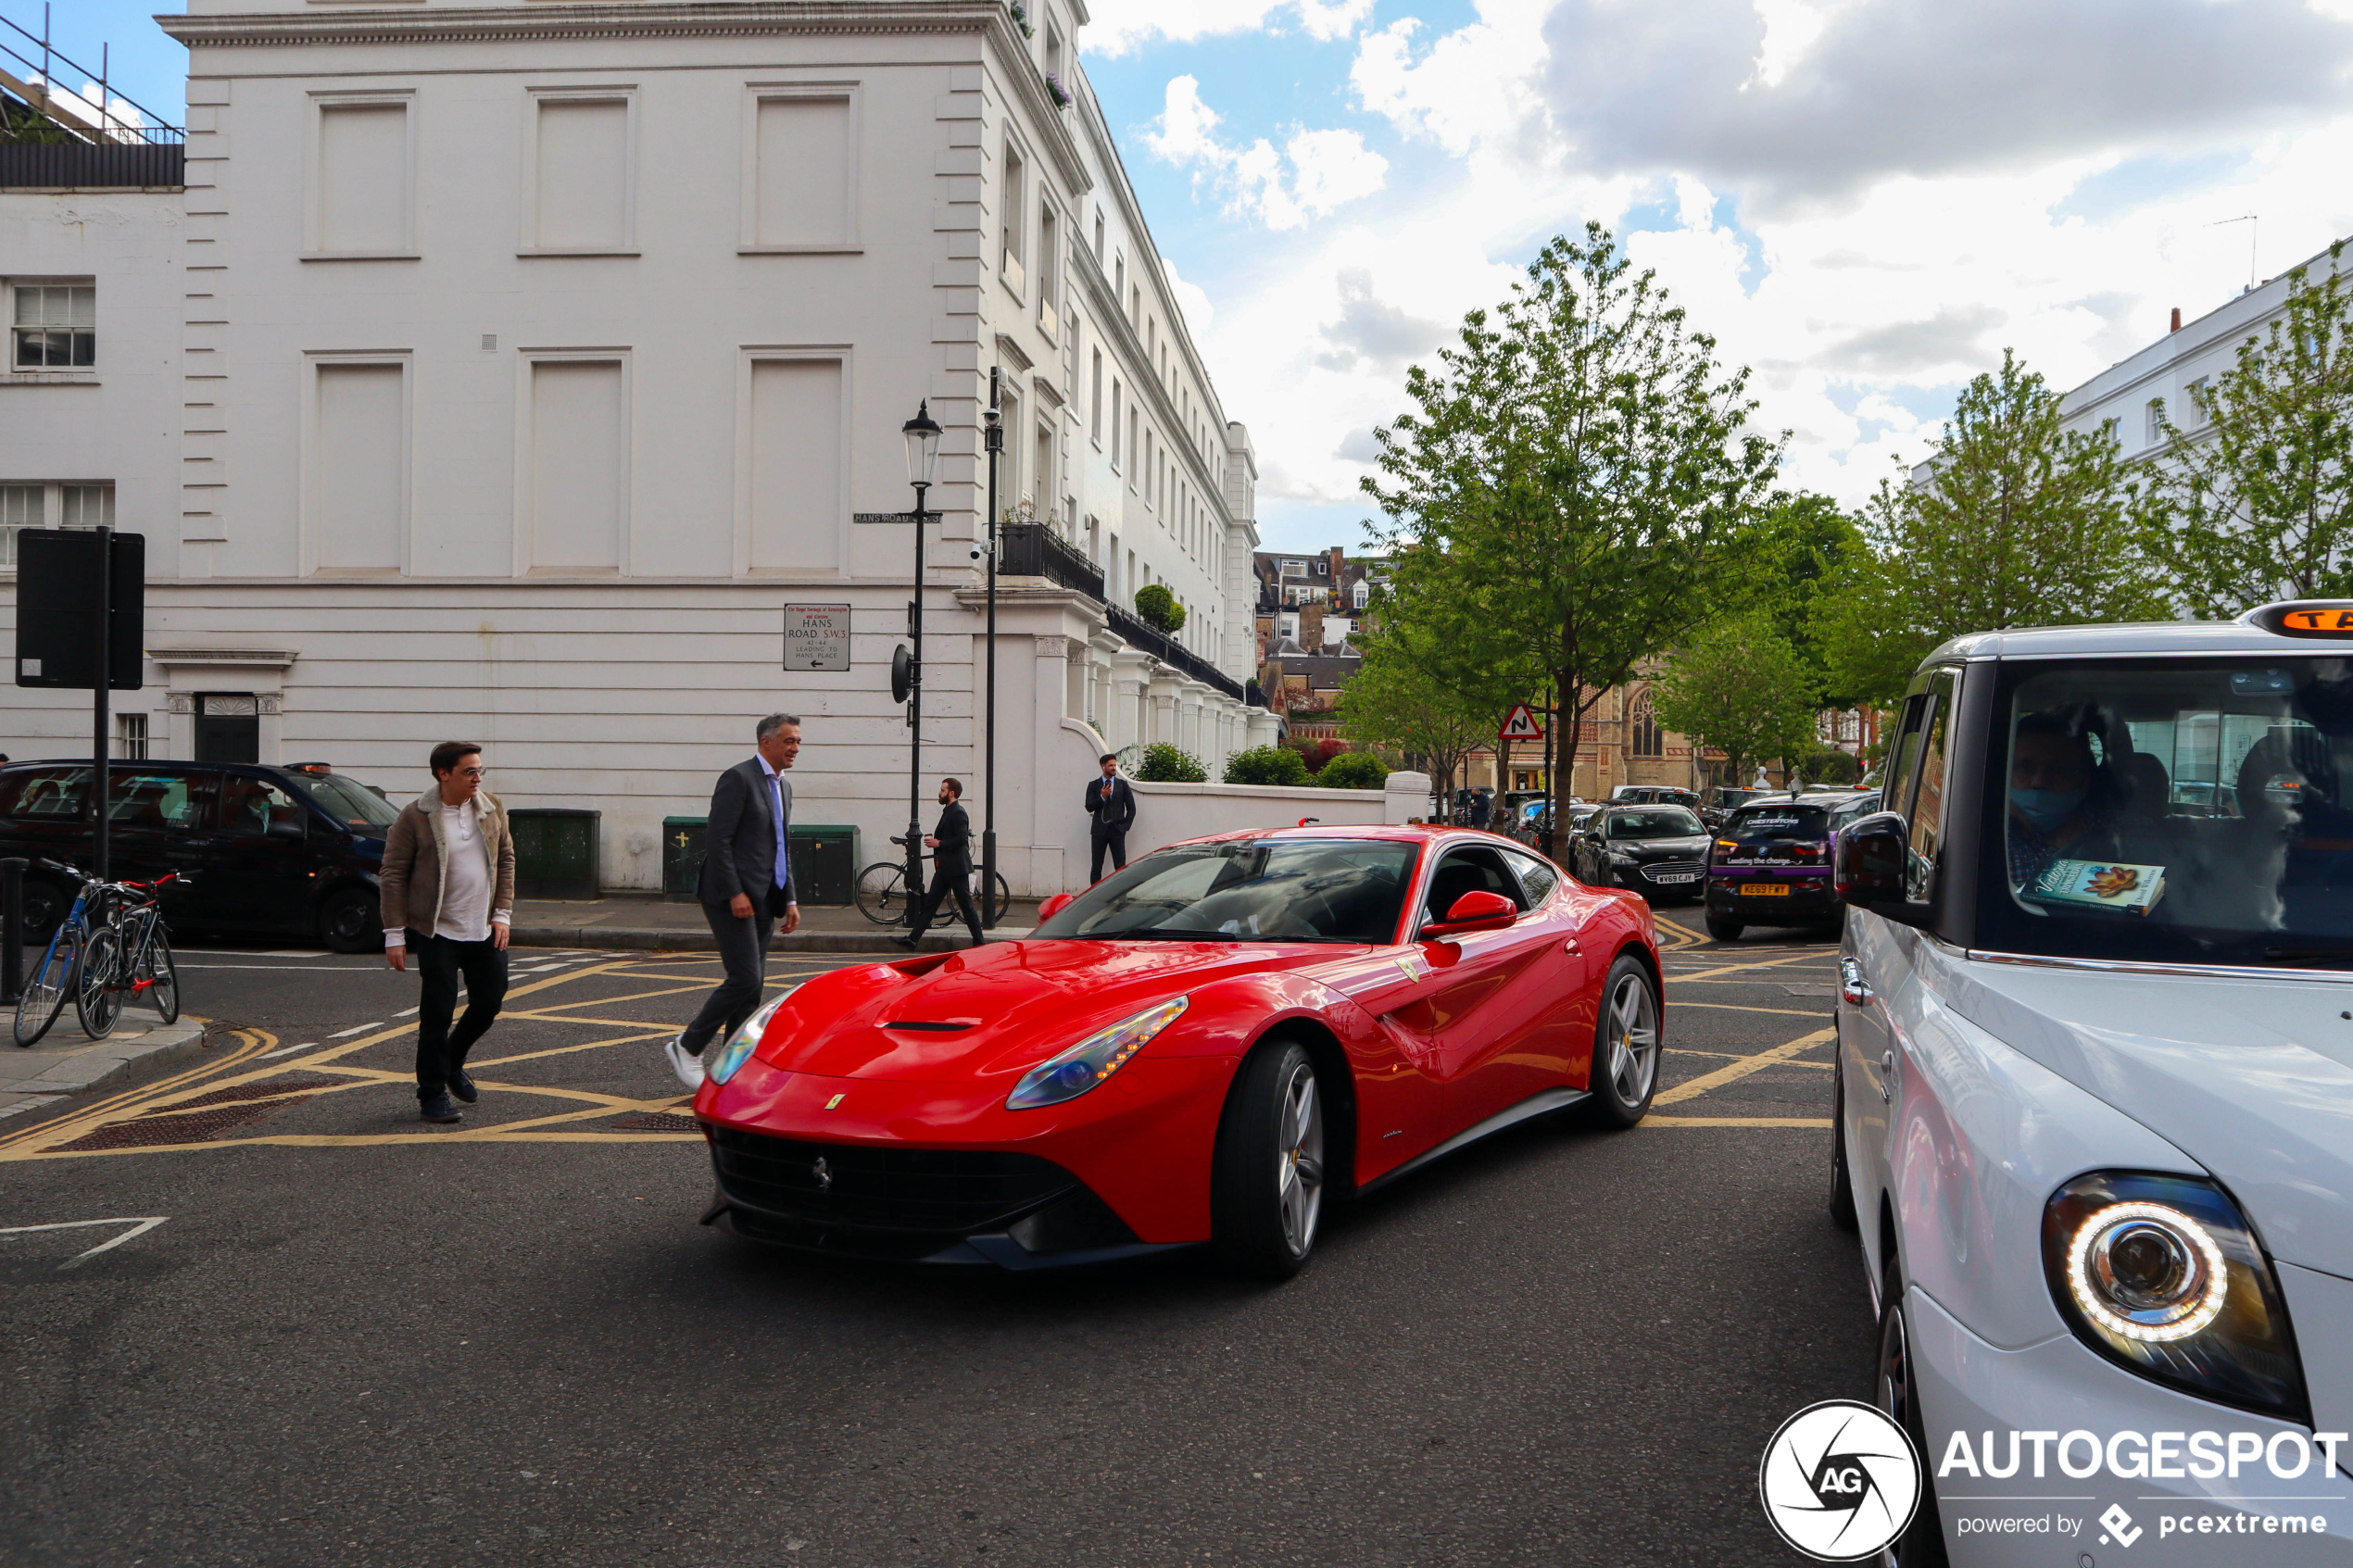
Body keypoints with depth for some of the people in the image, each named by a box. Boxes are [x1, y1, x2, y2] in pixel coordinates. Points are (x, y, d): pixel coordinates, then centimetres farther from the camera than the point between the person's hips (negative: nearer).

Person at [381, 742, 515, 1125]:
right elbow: (392, 876, -7)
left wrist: (502, 913, 3)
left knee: (490, 1001, 8)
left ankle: (453, 1063, 35)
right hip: (437, 932, -5)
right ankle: (432, 1094, 12)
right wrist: (395, 935, -11)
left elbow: (506, 860, 11)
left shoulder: (492, 808, 4)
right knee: (437, 1014, -2)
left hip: (484, 931, 5)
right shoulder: (414, 817, -10)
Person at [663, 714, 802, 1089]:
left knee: (753, 985, 8)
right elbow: (716, 840, -16)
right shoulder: (738, 778, -10)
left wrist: (789, 899, 14)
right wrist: (734, 893, -20)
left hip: (763, 900, 9)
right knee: (745, 978, -12)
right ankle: (686, 1047, 2)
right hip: (733, 897, -9)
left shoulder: (783, 786, 18)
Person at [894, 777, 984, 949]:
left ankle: (979, 941, 5)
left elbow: (962, 839, -24)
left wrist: (939, 843, -18)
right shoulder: (948, 811, 17)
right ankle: (912, 938, 7)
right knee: (930, 903, 7)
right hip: (944, 867, 10)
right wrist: (934, 839, 8)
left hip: (956, 868, -10)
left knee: (966, 906, -3)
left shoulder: (958, 813, -14)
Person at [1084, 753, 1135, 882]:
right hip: (1099, 830, 0)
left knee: (1121, 867, -3)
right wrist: (1102, 797, -14)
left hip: (1117, 830, 0)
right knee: (1096, 867, 1)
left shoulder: (1123, 784, 8)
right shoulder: (1093, 785, 6)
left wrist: (1125, 826, 0)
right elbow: (1089, 807, -1)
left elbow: (1131, 808, 8)